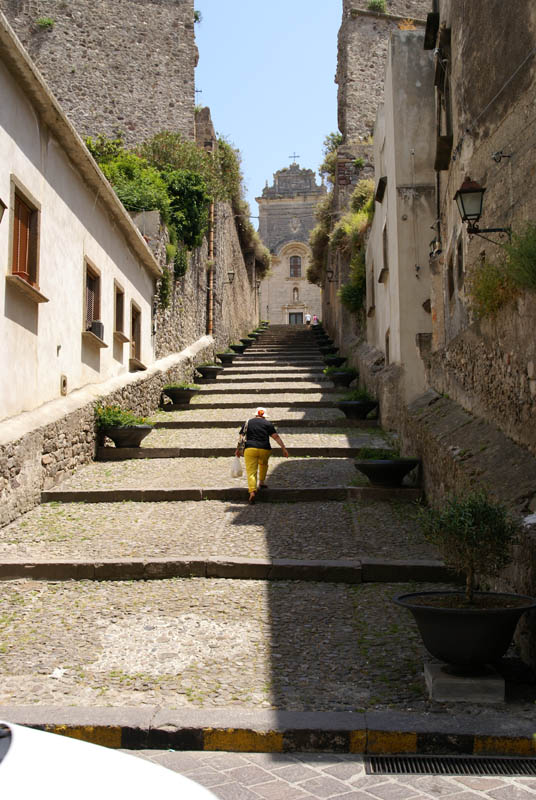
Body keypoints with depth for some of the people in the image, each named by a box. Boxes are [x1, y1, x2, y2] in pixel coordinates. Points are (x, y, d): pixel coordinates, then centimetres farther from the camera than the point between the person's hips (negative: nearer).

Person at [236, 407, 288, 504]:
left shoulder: (247, 423, 13)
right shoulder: (268, 424, 9)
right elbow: (276, 437, 1)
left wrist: (238, 449, 23)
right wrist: (284, 448, 1)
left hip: (250, 449, -1)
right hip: (264, 449, 1)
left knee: (251, 471, -3)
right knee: (263, 464, 33)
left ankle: (252, 491, -21)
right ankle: (261, 482, 35)